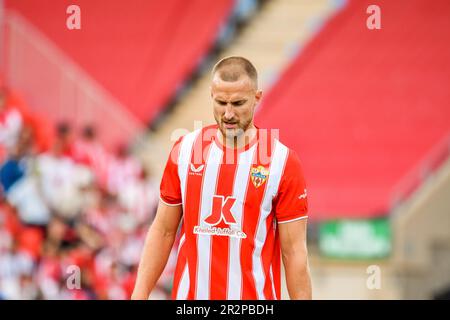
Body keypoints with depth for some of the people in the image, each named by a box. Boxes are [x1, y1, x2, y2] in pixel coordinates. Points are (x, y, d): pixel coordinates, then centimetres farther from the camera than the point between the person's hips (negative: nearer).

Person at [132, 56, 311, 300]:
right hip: (189, 294, 2)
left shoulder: (282, 161, -6)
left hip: (255, 297, -2)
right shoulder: (184, 150, 3)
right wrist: (139, 295, 3)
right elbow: (163, 231, 8)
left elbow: (294, 251, -5)